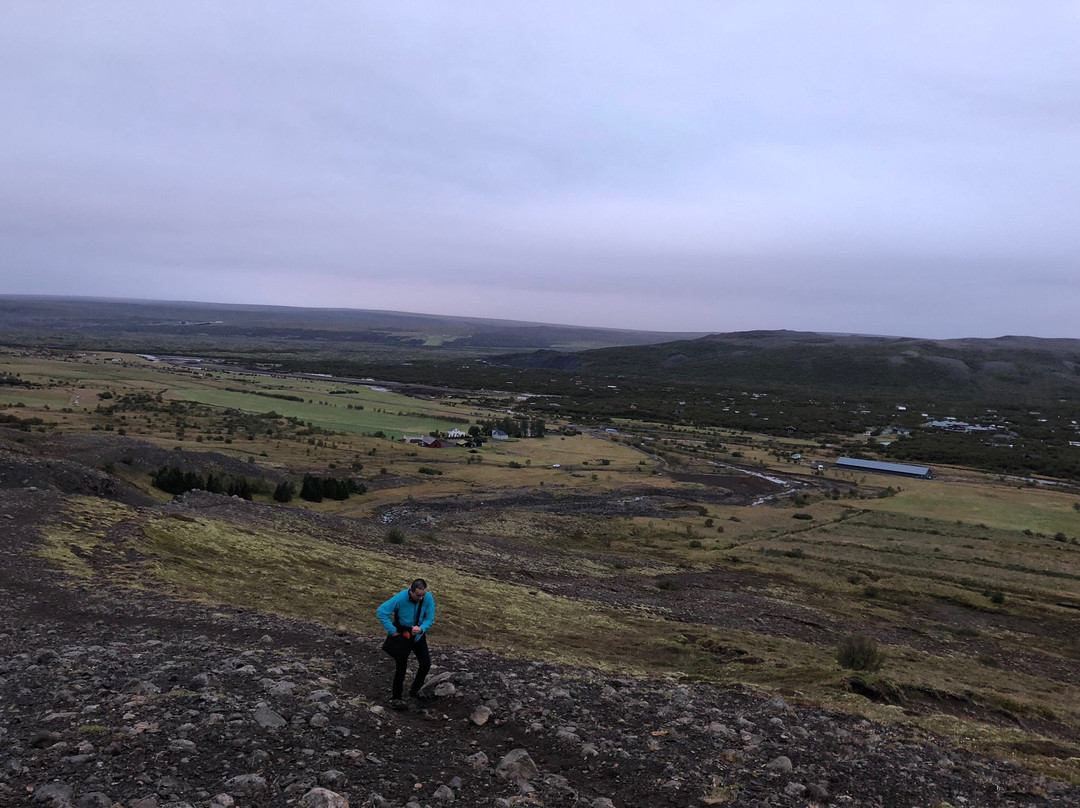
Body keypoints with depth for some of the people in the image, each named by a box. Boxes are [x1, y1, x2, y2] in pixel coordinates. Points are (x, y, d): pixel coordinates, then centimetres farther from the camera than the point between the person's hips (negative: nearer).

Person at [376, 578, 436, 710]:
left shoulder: (429, 598, -19)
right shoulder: (400, 598, -29)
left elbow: (430, 618, -11)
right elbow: (381, 612, -26)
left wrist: (421, 628, -31)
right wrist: (392, 631, -25)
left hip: (418, 635, 4)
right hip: (402, 635, -4)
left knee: (426, 664, 6)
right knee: (401, 666, -6)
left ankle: (414, 691, 29)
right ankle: (395, 698, 11)